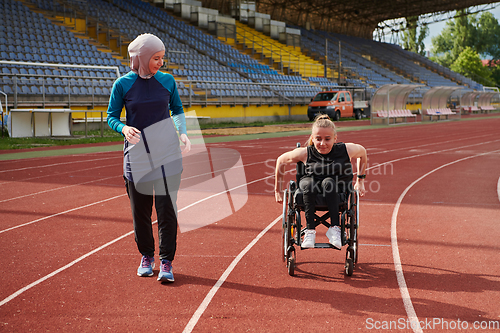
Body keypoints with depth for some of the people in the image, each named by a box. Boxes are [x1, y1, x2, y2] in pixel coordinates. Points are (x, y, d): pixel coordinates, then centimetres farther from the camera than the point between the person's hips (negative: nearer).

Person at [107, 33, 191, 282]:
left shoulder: (167, 81, 2)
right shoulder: (122, 84, -4)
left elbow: (177, 110, 15)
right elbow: (111, 116, 2)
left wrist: (182, 133, -3)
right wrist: (124, 128, -19)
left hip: (167, 153, 1)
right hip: (136, 154, 0)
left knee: (167, 208, -5)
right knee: (140, 209, 8)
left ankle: (166, 261, 4)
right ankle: (146, 257, 26)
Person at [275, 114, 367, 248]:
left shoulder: (346, 150, -14)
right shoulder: (305, 153, -15)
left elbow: (362, 152, 10)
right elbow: (281, 160, 1)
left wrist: (360, 180, 14)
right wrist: (278, 190, 7)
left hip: (339, 188, 0)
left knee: (328, 182, -35)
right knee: (309, 183, -35)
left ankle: (334, 228, -29)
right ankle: (310, 230, -28)